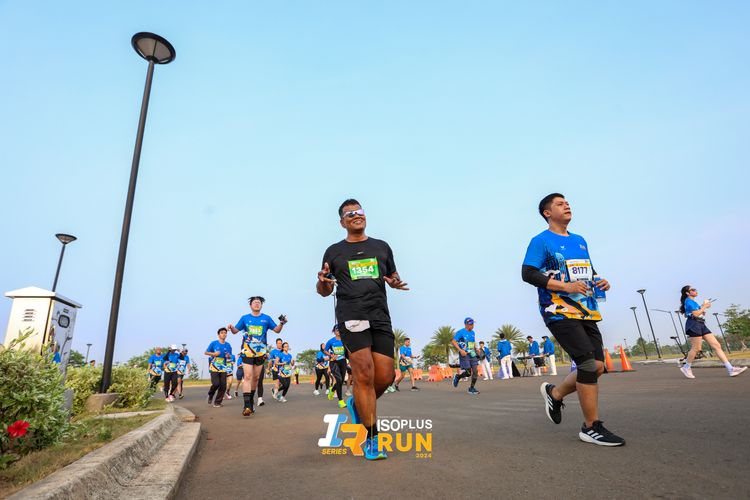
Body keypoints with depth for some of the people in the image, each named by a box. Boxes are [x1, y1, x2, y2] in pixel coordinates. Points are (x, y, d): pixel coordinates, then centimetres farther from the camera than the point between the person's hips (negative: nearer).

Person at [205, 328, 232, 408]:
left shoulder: (228, 345, 6)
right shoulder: (214, 343, -2)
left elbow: (230, 356, 13)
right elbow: (206, 352, 3)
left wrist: (228, 356, -11)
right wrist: (214, 354, -14)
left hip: (223, 368, 3)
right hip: (214, 367, -3)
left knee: (223, 385, -3)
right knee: (216, 383, -15)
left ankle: (217, 402, 13)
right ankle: (210, 395, 18)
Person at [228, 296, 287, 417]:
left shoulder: (266, 318, 7)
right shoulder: (245, 318, 6)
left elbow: (277, 330, 7)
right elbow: (235, 331, 7)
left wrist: (282, 323, -13)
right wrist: (231, 327, -14)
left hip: (261, 351, 2)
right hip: (247, 351, -2)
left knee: (256, 377, 9)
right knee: (248, 376, -13)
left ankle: (251, 400, 25)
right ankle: (247, 405, -15)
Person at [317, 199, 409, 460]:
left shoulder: (382, 247, 18)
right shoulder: (334, 251, 12)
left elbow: (393, 277, 25)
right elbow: (324, 291, 15)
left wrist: (397, 282, 1)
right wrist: (323, 282, -9)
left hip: (381, 317, 3)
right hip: (351, 316, -3)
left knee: (385, 377, 0)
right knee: (365, 375, -11)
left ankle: (357, 404, 31)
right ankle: (372, 438, 4)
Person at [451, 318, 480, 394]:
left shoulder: (472, 332, 12)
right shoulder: (460, 332, -10)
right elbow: (453, 341, -14)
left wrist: (476, 349, 10)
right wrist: (460, 350, -22)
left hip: (472, 354, 6)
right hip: (464, 354, -6)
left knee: (475, 371, -3)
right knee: (469, 372, -8)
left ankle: (471, 388, 11)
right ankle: (457, 377, 21)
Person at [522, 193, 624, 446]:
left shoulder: (580, 241, 19)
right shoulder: (541, 240, -4)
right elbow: (527, 273, -13)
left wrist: (600, 282, 4)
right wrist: (564, 286, -20)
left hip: (586, 311, 8)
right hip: (559, 312, -8)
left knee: (597, 367, 4)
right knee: (589, 364, -14)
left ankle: (554, 393, 26)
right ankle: (591, 427, 1)